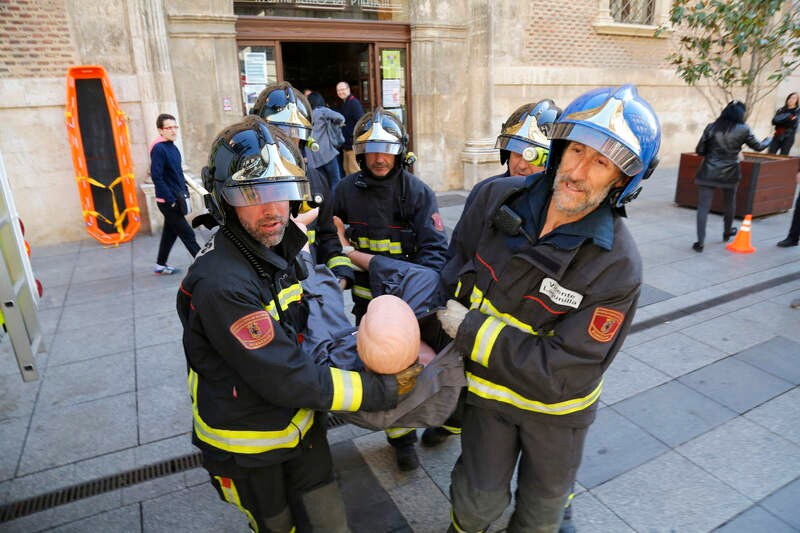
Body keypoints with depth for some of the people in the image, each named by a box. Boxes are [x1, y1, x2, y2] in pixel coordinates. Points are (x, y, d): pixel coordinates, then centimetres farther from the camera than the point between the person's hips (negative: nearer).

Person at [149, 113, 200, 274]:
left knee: (170, 233, 16)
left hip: (176, 199, 8)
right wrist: (171, 200, -20)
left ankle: (160, 265, 28)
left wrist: (185, 192, 10)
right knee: (187, 234, -5)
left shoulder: (173, 148, 11)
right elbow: (156, 177, -20)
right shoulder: (158, 148, -15)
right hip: (168, 201, -8)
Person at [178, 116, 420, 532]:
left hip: (299, 419, 6)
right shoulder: (221, 284, -33)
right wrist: (383, 390, -23)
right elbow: (287, 381, -30)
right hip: (247, 445, -6)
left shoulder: (279, 248, -5)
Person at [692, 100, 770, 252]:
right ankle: (727, 233, 43)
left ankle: (700, 242, -10)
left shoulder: (711, 127, -3)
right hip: (730, 173, 1)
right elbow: (758, 147, 11)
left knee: (703, 207, -2)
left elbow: (699, 150, -2)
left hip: (708, 173, -1)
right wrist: (768, 140, 33)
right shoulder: (743, 130, -3)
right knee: (729, 204, 22)